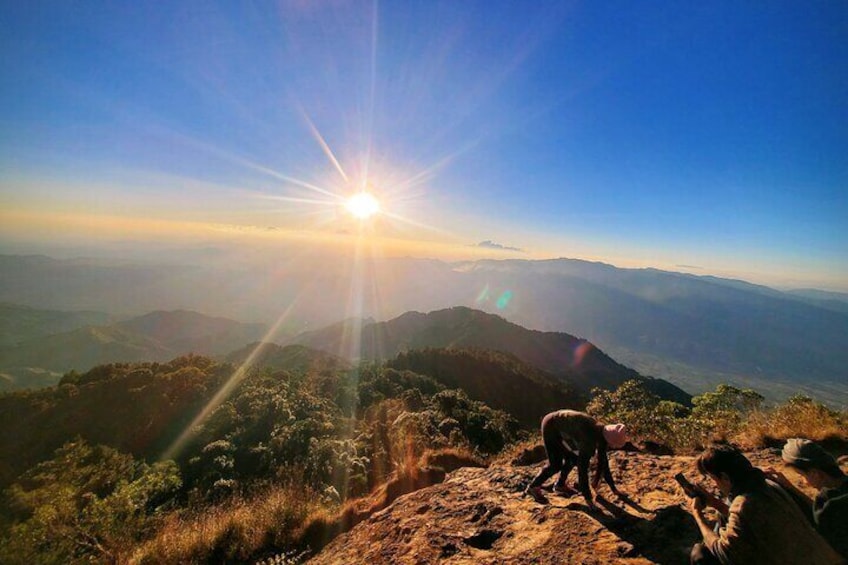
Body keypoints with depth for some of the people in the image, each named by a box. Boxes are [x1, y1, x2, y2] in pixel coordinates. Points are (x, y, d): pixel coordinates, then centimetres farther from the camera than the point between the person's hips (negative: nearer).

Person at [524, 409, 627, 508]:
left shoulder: (602, 434, -7)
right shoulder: (589, 439, -32)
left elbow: (603, 461, 8)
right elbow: (582, 468, -29)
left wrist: (613, 487, 17)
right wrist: (588, 498, -22)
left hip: (561, 426, 9)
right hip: (551, 426, -9)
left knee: (573, 457, 11)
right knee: (556, 464, -8)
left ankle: (560, 484, 31)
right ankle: (533, 487, 8)